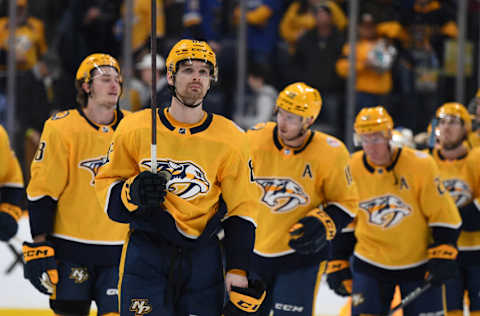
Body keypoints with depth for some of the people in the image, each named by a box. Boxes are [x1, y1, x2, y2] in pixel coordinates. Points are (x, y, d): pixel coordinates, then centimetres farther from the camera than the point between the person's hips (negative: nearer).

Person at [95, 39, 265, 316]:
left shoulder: (230, 140, 3)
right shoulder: (136, 129, 0)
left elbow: (241, 209, 6)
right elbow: (106, 187, 7)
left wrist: (239, 275, -1)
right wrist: (134, 192, -15)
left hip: (202, 258, 1)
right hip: (146, 252, -1)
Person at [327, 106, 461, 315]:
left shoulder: (420, 164, -14)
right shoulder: (351, 169, -6)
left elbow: (443, 215, -8)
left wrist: (442, 257, -15)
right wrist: (338, 265, 4)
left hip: (419, 264, -2)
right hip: (370, 265, 2)